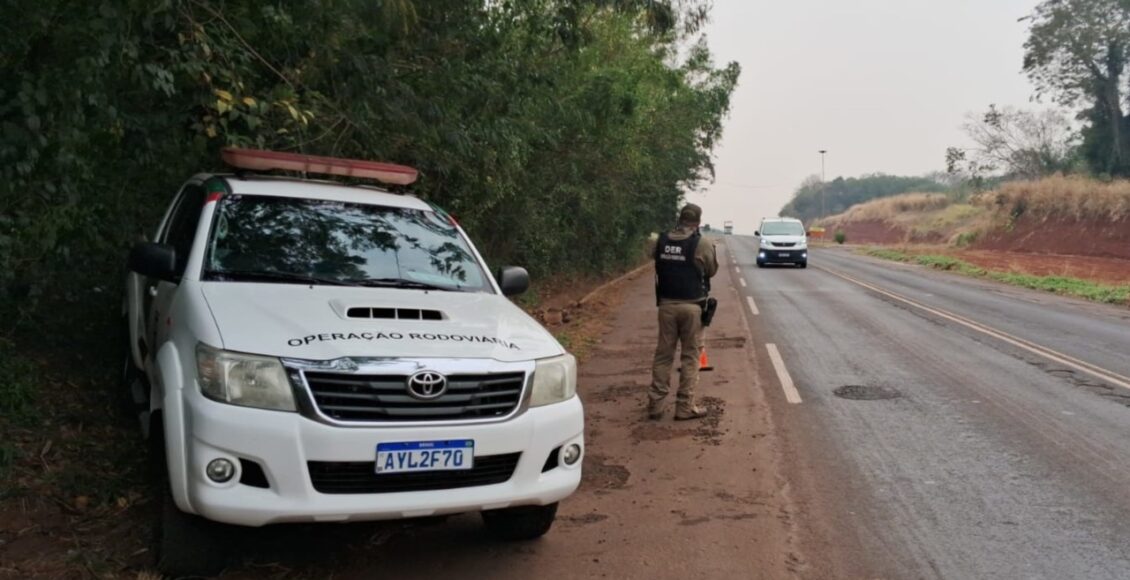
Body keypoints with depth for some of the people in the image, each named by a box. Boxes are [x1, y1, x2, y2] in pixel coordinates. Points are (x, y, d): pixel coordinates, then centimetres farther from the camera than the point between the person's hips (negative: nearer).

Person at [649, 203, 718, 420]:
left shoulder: (662, 241, 0)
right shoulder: (702, 244, -11)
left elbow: (658, 267, 7)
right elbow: (712, 270, 2)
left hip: (666, 305, 4)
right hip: (691, 306, -3)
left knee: (663, 354, 11)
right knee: (690, 356, 5)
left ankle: (656, 404, 12)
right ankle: (685, 407, 7)